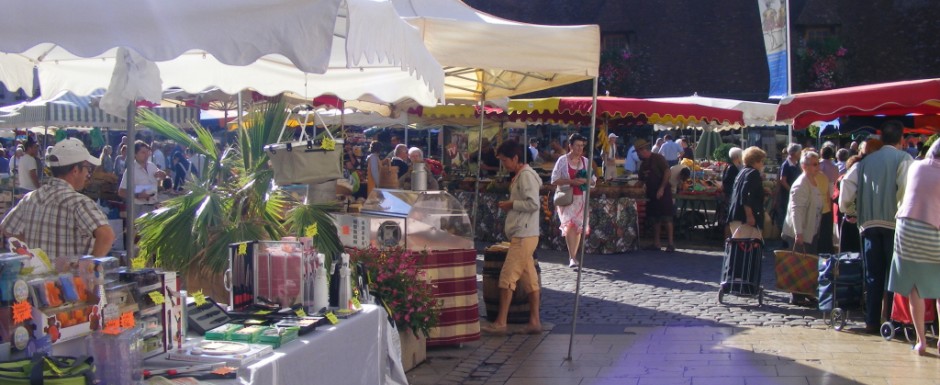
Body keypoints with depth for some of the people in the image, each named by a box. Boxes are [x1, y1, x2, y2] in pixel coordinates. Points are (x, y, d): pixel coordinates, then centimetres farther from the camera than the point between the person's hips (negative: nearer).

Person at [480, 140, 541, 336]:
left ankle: (500, 323, -6)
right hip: (523, 235, 10)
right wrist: (510, 206, 10)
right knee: (529, 278, 9)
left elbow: (534, 204, -21)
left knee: (507, 276, -9)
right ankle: (534, 321, 12)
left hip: (523, 236, -10)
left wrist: (511, 204, -12)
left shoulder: (526, 175, -13)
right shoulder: (520, 176, 18)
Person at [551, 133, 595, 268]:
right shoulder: (562, 160, -2)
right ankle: (572, 258, -20)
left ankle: (573, 257, 18)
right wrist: (571, 181, -19)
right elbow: (554, 180, -7)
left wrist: (585, 180, -10)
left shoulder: (585, 161, 10)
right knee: (570, 225, -19)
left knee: (578, 227, 5)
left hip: (581, 198, 4)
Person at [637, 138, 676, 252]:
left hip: (662, 192, -8)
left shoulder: (658, 158, -9)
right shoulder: (644, 164, 15)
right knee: (655, 219, 8)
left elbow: (667, 172, -16)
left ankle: (671, 243, -7)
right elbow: (641, 180, 21)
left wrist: (661, 189, -21)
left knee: (666, 218, -9)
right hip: (651, 193, 8)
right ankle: (656, 243, 12)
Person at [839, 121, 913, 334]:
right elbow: (906, 189, -16)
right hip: (894, 223, -4)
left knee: (873, 275, 8)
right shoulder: (903, 159, -3)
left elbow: (847, 183, 2)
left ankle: (872, 321, 9)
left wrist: (849, 210, 15)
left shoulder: (866, 161, 10)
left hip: (868, 223, 4)